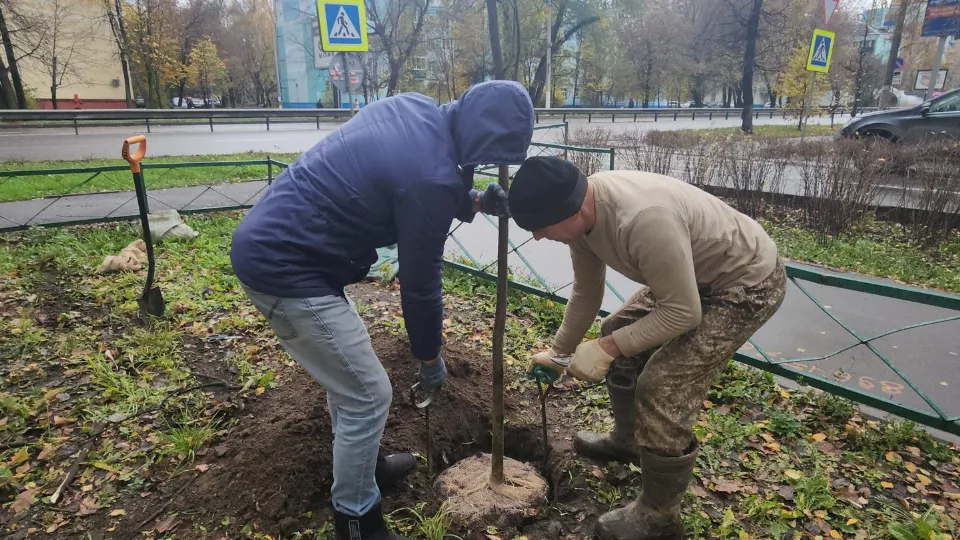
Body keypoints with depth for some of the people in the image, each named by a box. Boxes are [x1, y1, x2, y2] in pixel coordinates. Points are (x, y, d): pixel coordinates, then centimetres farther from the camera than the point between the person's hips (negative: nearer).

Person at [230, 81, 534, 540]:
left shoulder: (417, 109, 2)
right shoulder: (433, 176, -25)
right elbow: (419, 283, -14)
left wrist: (474, 202, 7)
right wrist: (430, 358, 3)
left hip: (269, 240, 10)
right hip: (284, 266, -10)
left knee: (348, 374, 23)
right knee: (367, 395, 0)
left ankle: (361, 465, 44)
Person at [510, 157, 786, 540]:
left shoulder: (644, 220, -40)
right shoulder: (582, 208, -11)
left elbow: (683, 313, -29)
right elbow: (586, 292, 4)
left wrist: (607, 348, -26)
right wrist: (559, 351, 11)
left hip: (747, 282, -9)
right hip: (691, 273, 9)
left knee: (662, 390, -15)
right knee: (620, 332, 17)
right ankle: (626, 441, 39)